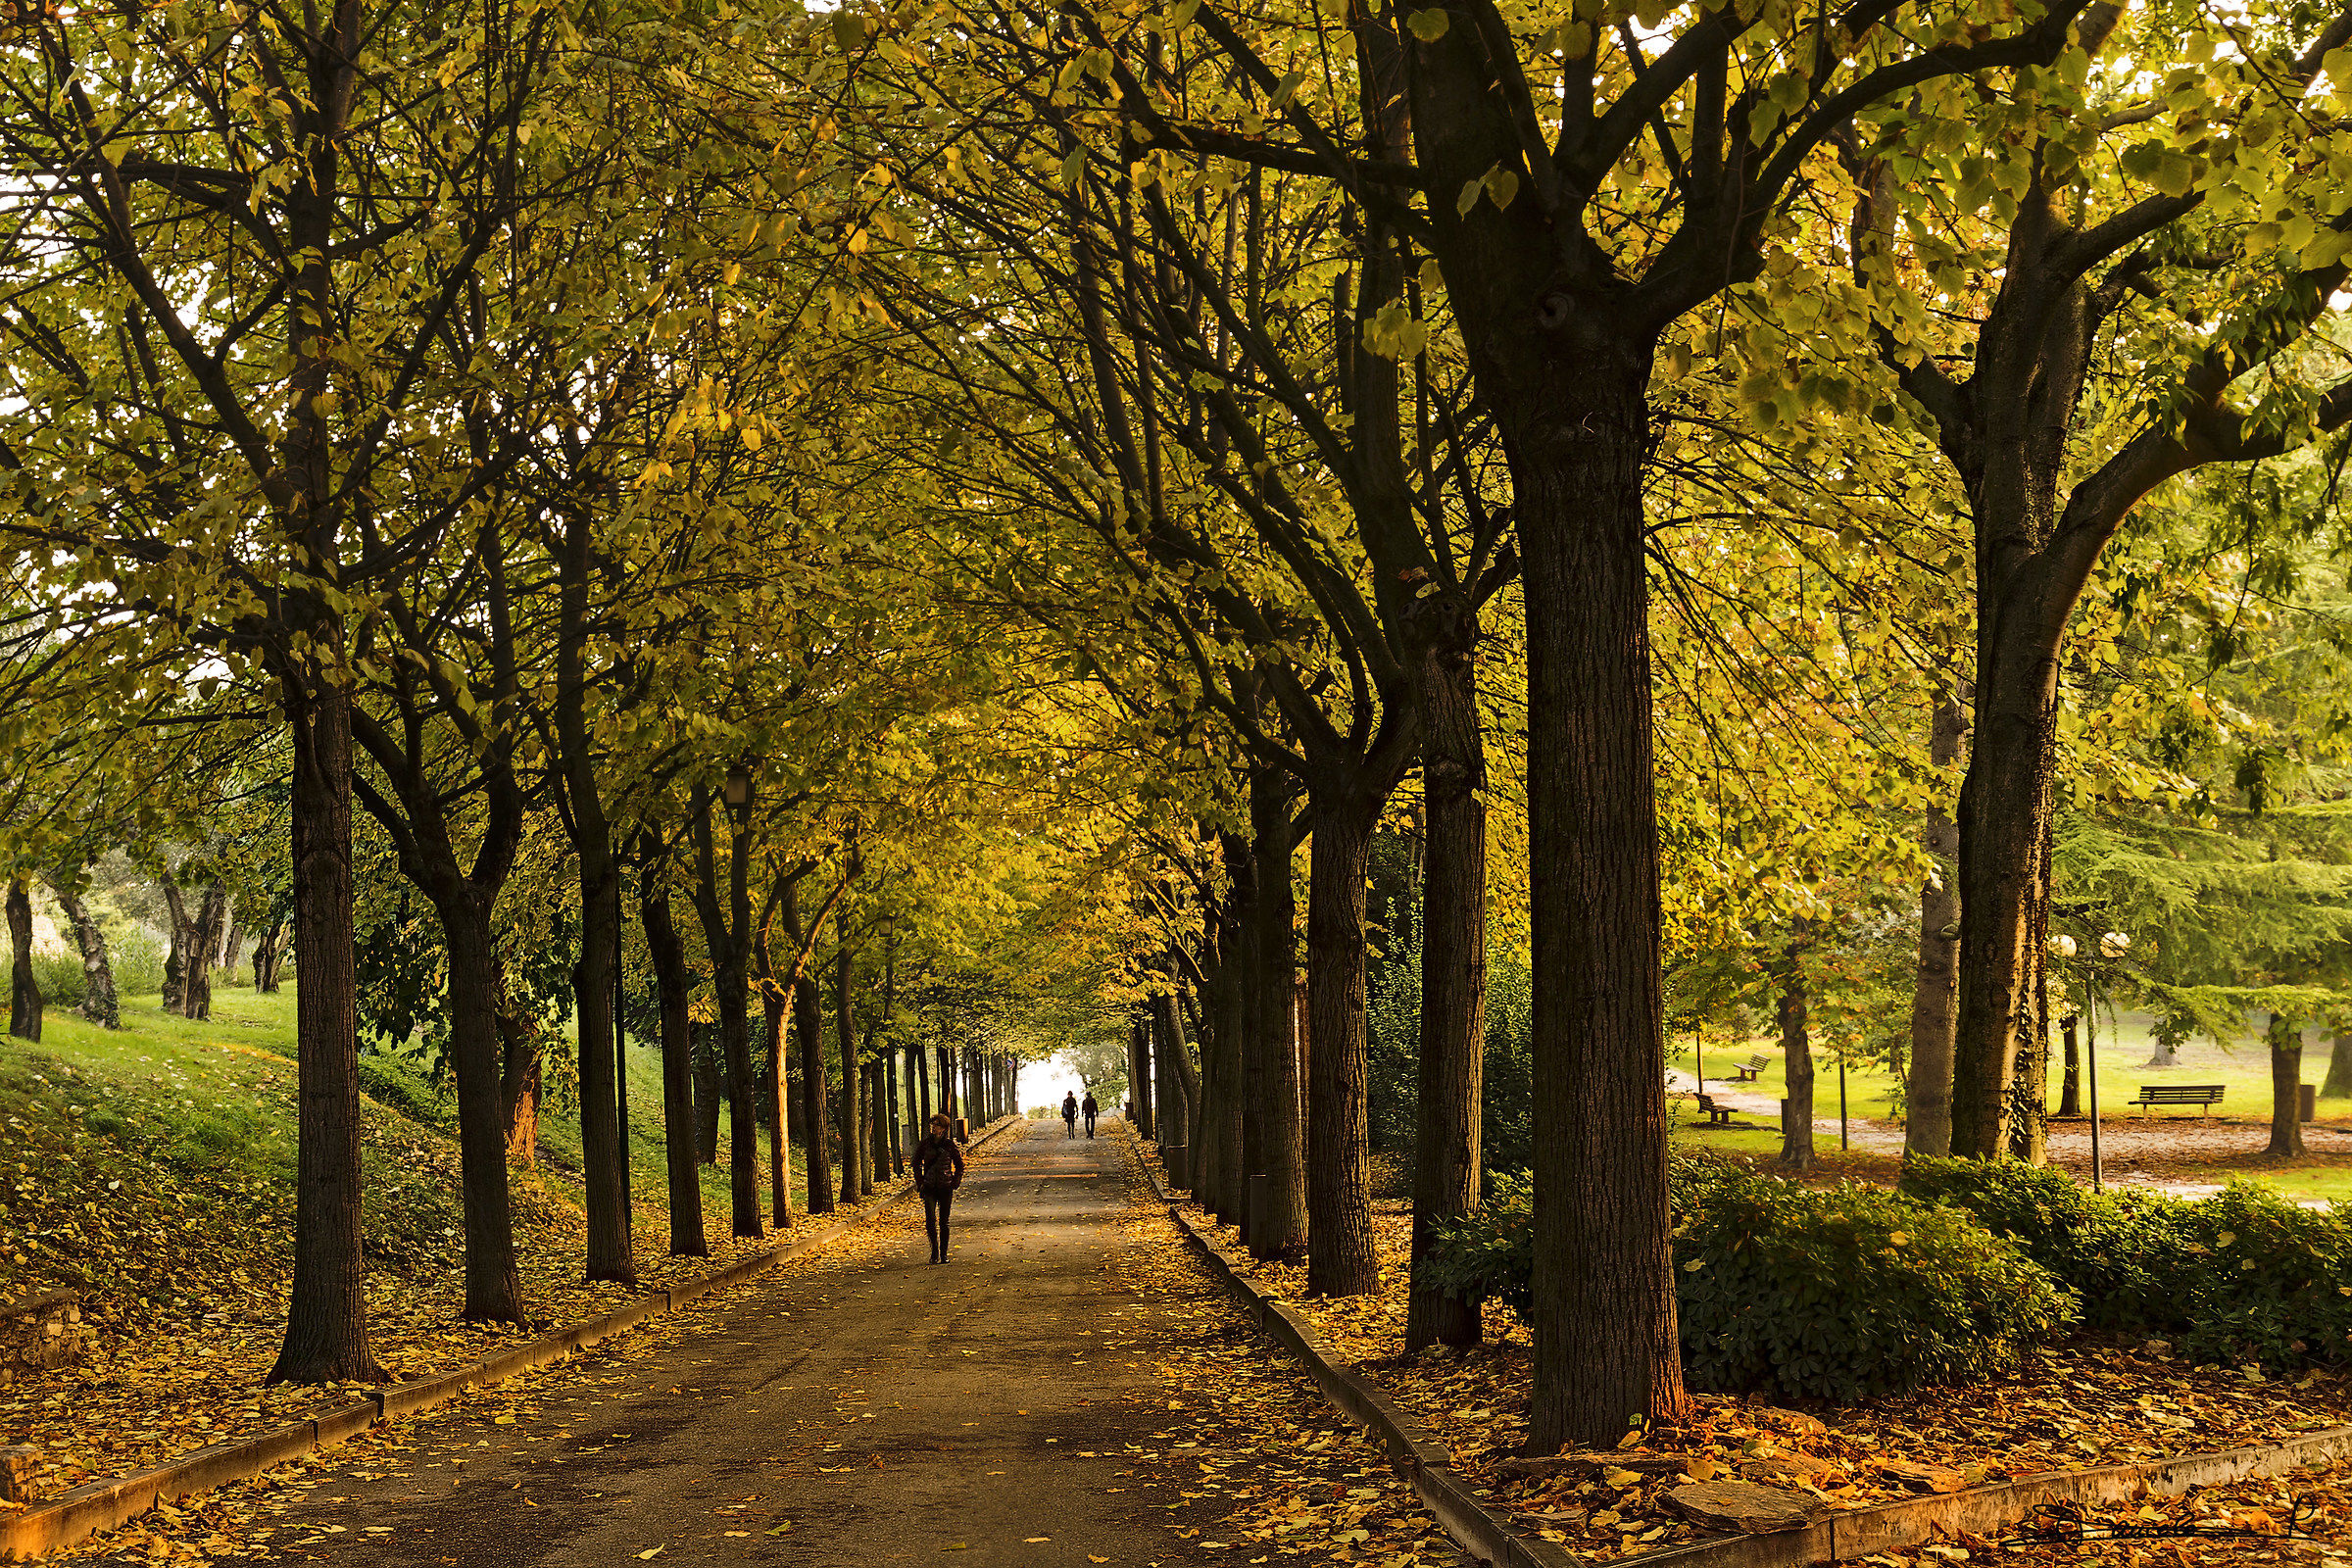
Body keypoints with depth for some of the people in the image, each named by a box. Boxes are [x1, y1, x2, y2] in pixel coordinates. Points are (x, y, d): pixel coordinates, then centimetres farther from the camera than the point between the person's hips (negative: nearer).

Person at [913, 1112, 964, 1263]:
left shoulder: (949, 1144, 0)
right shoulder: (925, 1144, 4)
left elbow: (959, 1164, 9)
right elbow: (917, 1164, 15)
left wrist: (956, 1182, 1)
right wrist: (920, 1182, 7)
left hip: (946, 1188, -1)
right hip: (929, 1188, 1)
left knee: (943, 1222, 3)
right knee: (930, 1220, -10)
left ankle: (944, 1254, 12)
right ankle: (935, 1252, 5)